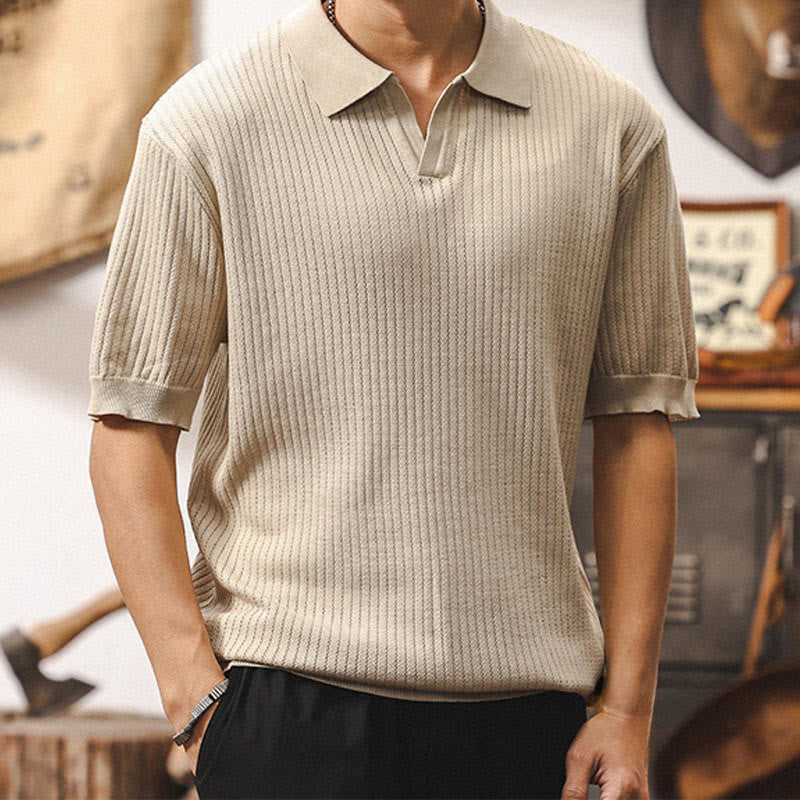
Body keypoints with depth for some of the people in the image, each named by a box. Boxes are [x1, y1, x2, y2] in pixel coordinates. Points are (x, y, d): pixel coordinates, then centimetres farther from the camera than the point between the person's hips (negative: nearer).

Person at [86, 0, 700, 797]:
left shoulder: (615, 125, 6)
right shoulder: (204, 125, -1)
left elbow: (637, 421, 8)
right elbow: (128, 431, -1)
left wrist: (627, 706, 4)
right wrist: (197, 704, -9)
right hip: (292, 704, -2)